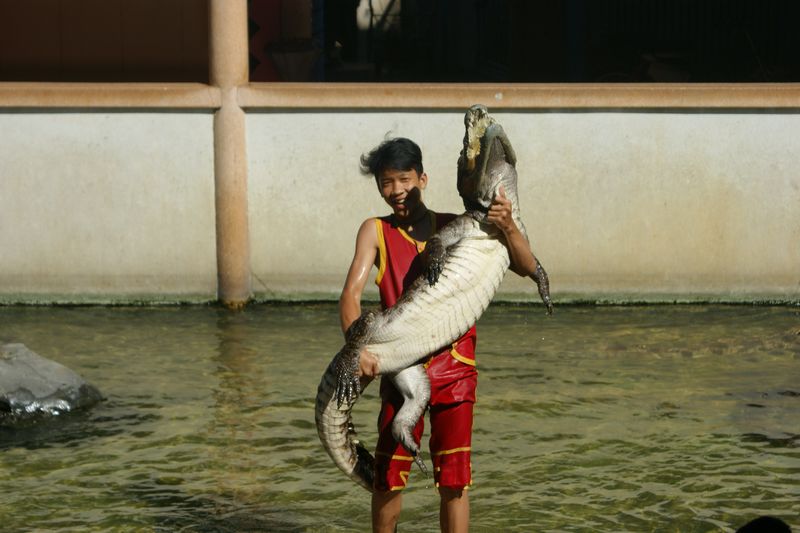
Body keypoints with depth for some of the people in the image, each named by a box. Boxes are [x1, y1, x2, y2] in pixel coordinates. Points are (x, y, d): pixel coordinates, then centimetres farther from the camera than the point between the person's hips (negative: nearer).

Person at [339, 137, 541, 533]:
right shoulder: (376, 231, 3)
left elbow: (528, 268, 1)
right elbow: (351, 294, -11)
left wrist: (508, 226, -19)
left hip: (454, 366, 0)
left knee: (454, 477, -1)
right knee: (389, 473, 4)